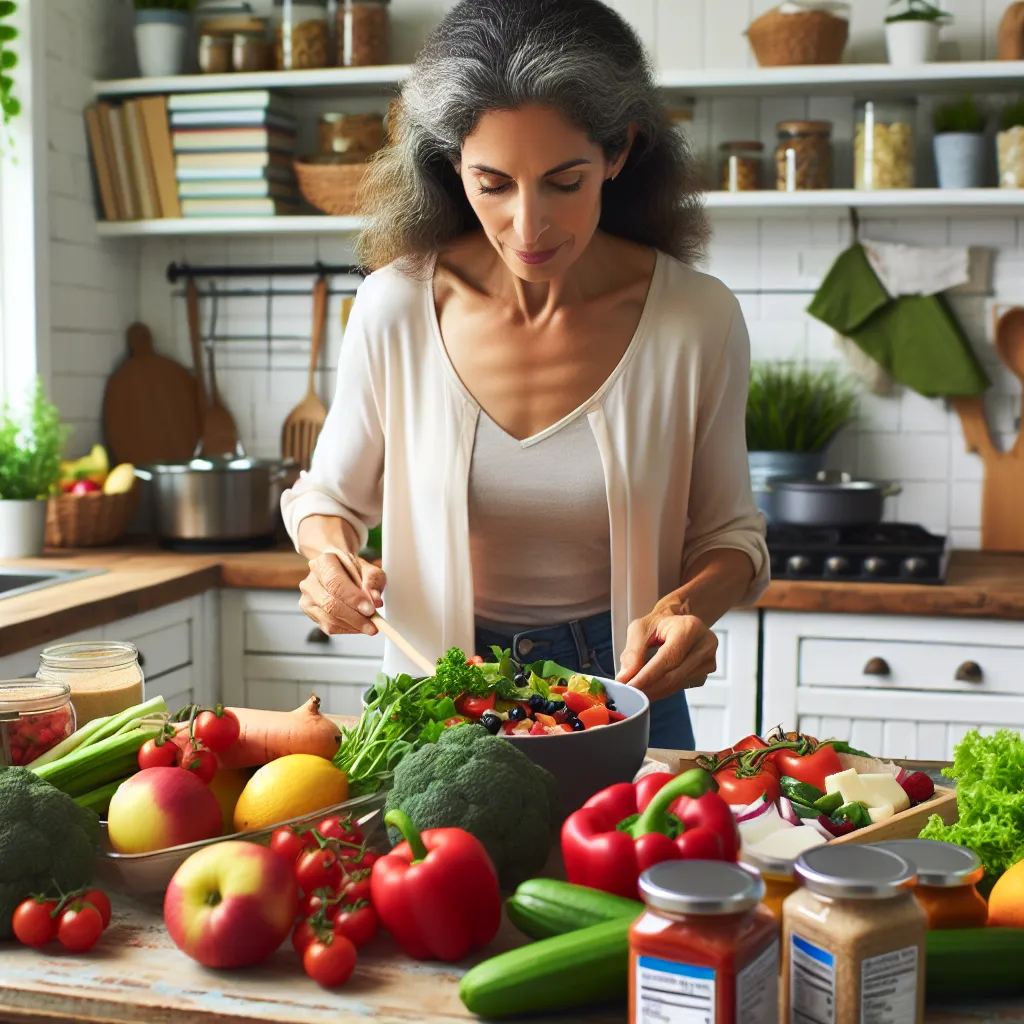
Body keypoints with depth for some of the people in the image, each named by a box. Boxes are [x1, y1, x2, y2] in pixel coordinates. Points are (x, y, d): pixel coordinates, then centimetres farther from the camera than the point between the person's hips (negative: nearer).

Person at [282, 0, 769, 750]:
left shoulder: (697, 319, -13)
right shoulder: (395, 308, -13)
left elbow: (728, 532, 0)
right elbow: (330, 495, 4)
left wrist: (688, 605, -21)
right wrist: (334, 561, -17)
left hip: (621, 694, 0)